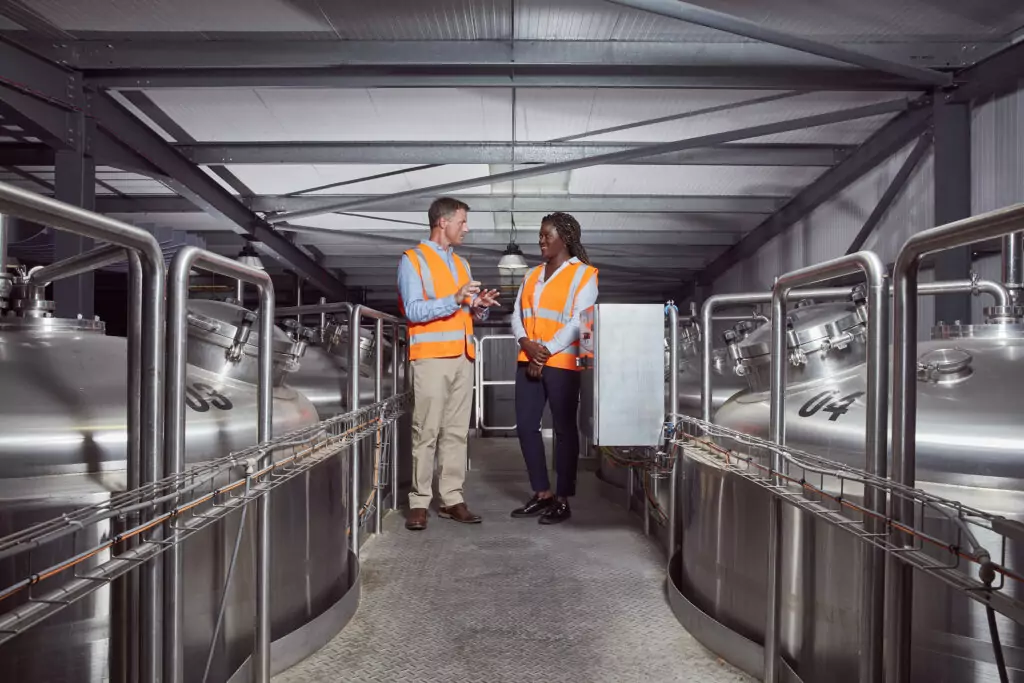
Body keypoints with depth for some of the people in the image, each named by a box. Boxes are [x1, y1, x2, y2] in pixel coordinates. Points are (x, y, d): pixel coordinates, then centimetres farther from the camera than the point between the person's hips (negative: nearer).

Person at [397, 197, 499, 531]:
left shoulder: (461, 263, 20)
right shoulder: (413, 259, -1)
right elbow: (413, 311, -12)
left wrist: (480, 306, -3)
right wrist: (454, 300, -21)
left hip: (463, 357, 7)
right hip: (431, 357, -6)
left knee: (457, 432, 5)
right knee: (426, 432, -5)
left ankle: (452, 499, 11)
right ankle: (419, 503, 2)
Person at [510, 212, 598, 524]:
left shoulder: (583, 274, 0)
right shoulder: (532, 275, 19)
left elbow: (578, 322, -9)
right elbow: (517, 315, 11)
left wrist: (546, 352, -14)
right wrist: (528, 346, -8)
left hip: (561, 363, -6)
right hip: (528, 361, 7)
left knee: (564, 429, 0)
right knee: (525, 426, 5)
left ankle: (562, 500, 7)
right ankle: (542, 493, 17)